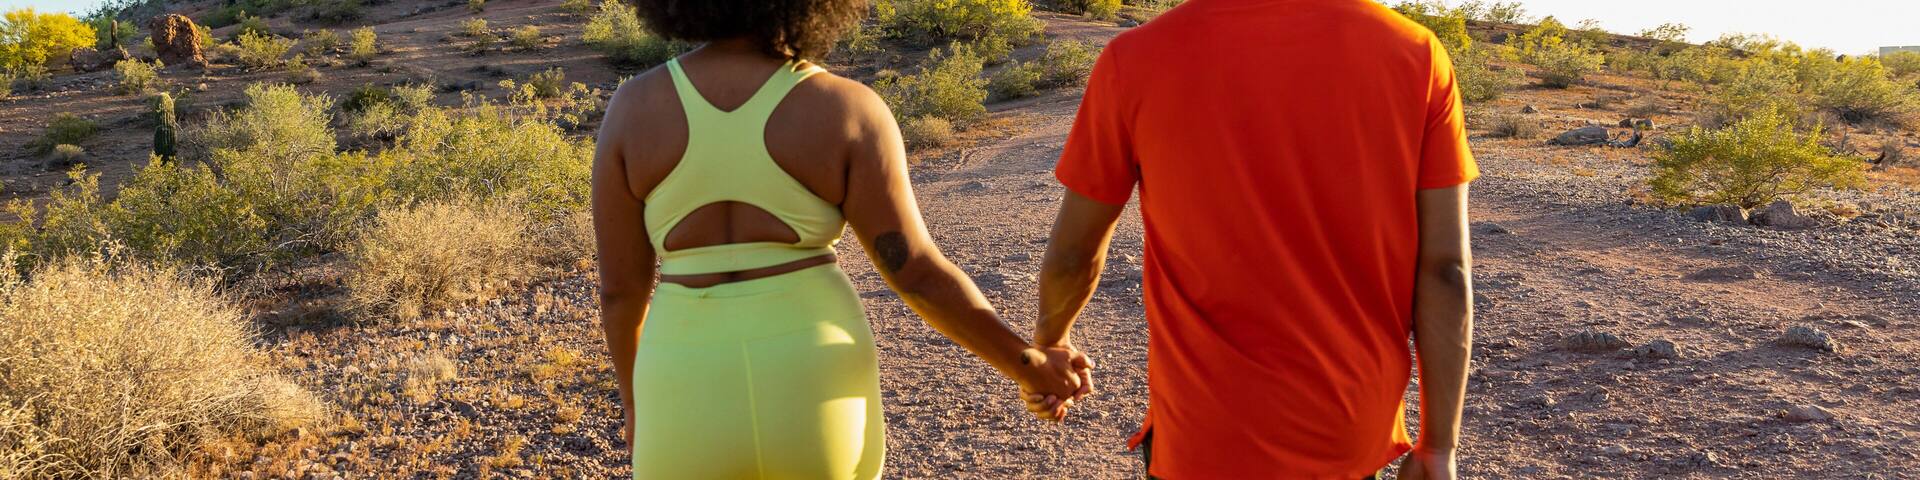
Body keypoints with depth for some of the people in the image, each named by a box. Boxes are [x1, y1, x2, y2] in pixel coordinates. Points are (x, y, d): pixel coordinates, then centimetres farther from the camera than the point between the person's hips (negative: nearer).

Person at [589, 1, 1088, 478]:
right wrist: (1025, 364, 3)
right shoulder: (845, 111, -8)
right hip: (815, 391, 0)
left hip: (695, 402, 0)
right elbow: (920, 276, -9)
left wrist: (635, 398, 17)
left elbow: (619, 285, 1)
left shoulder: (633, 107, -5)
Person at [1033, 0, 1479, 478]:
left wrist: (1051, 339, 19)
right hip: (1357, 431, 3)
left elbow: (1072, 256, -1)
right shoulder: (1416, 51, -8)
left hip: (1213, 436, -2)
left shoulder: (1137, 60, -13)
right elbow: (1446, 269, -7)